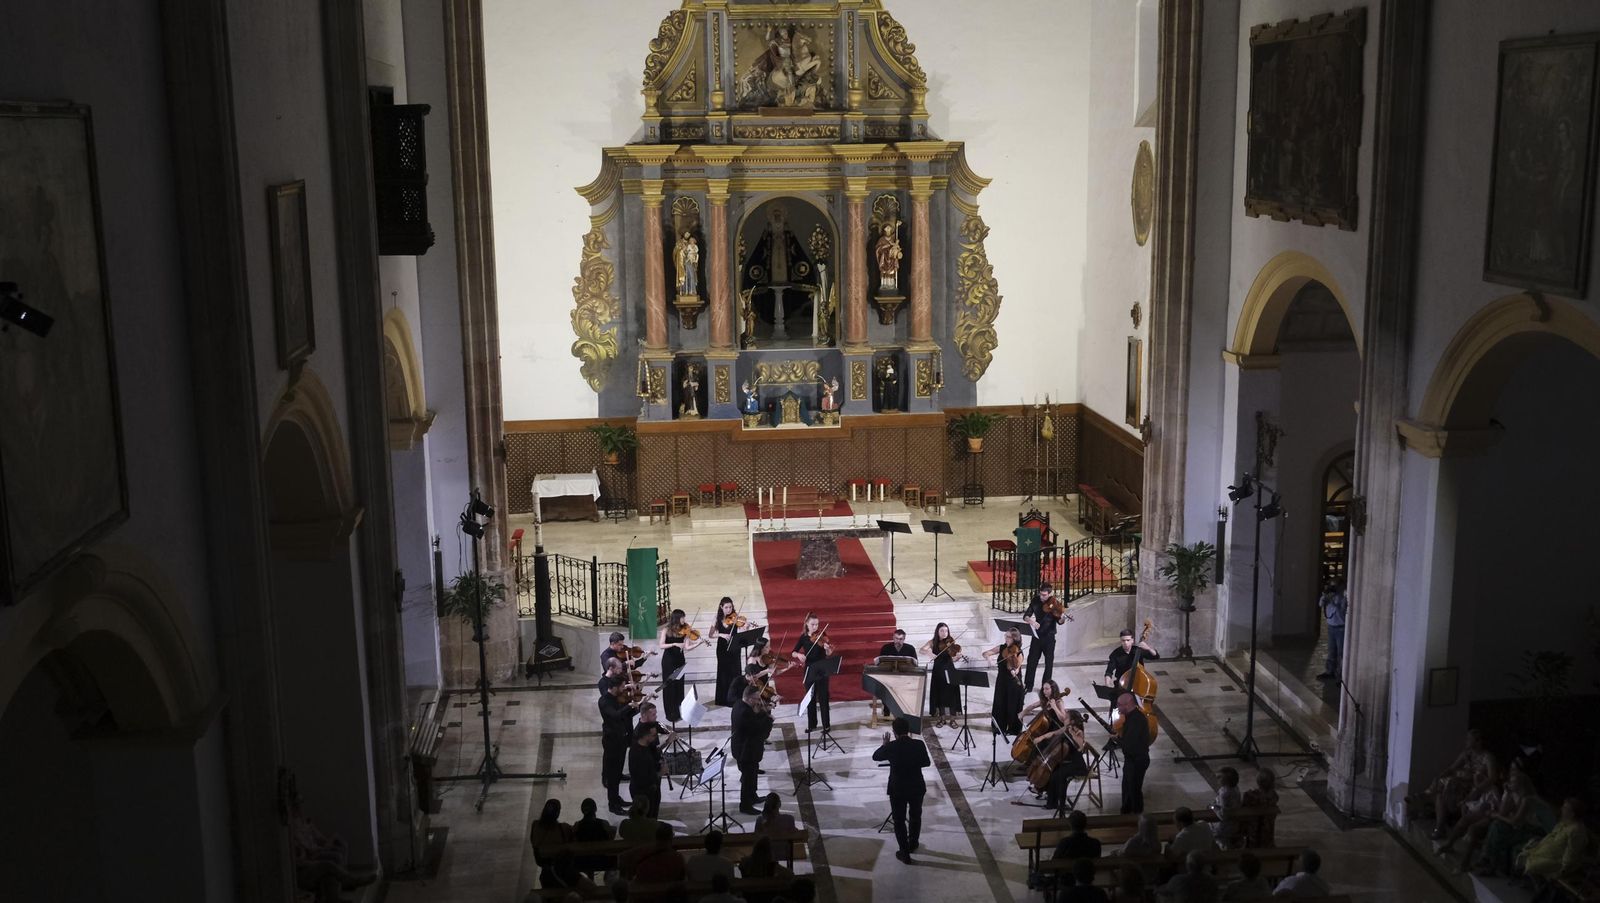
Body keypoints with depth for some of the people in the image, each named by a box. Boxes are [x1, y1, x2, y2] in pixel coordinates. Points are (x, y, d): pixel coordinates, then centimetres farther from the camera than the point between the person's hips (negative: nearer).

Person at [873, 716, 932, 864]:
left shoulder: (891, 747, -17)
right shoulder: (918, 745, -13)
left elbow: (875, 757, 2)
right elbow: (927, 763, 3)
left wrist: (885, 745, 17)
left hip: (897, 790, -2)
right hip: (917, 788, 2)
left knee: (899, 820, 12)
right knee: (915, 816, 24)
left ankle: (905, 853, 13)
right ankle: (912, 844, 41)